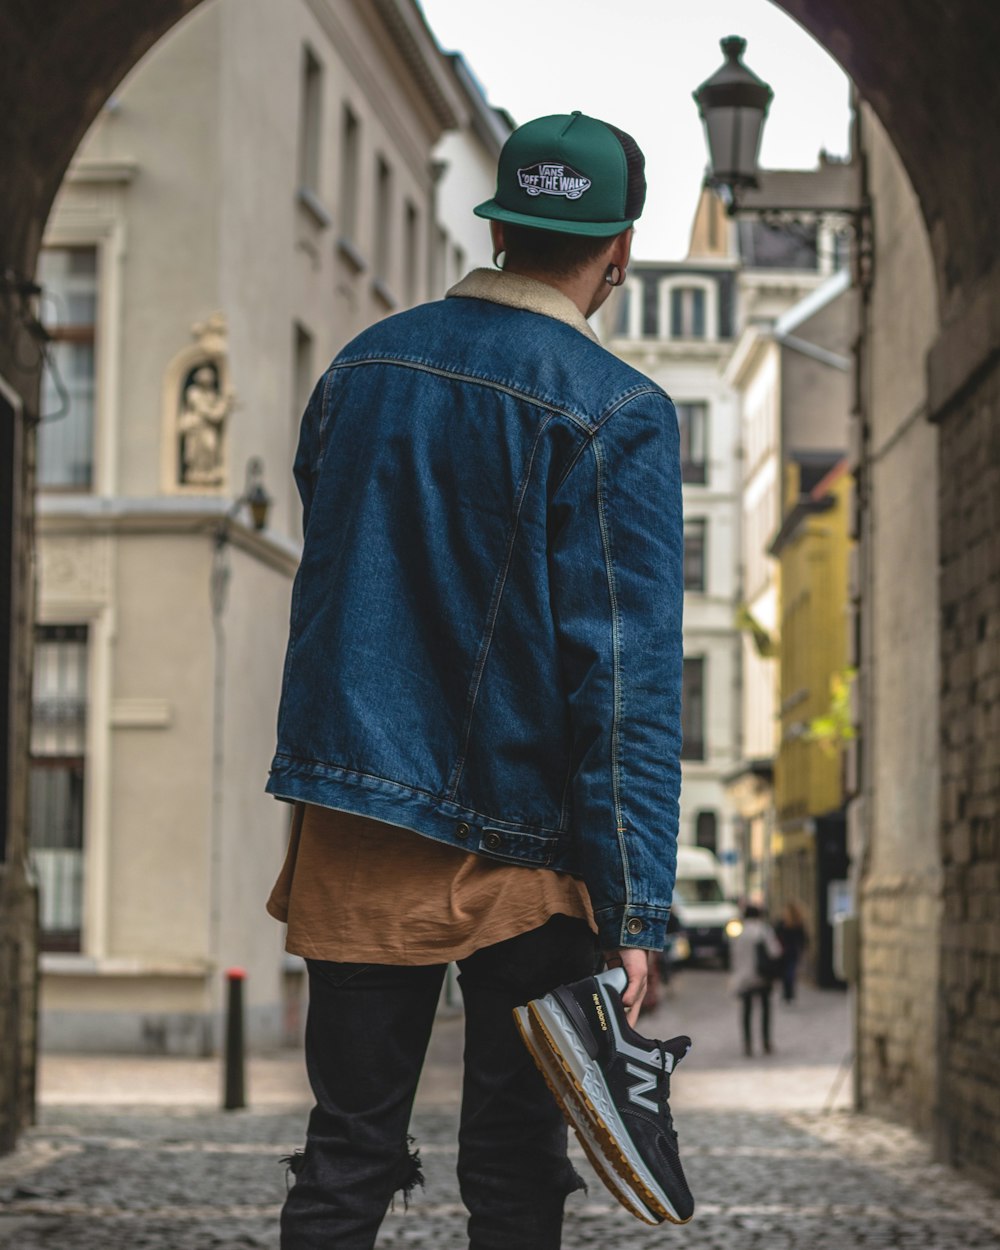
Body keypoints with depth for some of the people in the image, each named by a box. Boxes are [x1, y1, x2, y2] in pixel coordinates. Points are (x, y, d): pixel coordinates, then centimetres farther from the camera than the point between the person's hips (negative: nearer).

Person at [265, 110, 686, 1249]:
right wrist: (634, 912, -14)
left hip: (352, 829, 4)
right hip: (520, 854, -4)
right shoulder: (617, 416, -11)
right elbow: (630, 678, -15)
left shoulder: (361, 367, 7)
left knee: (344, 1159, 9)